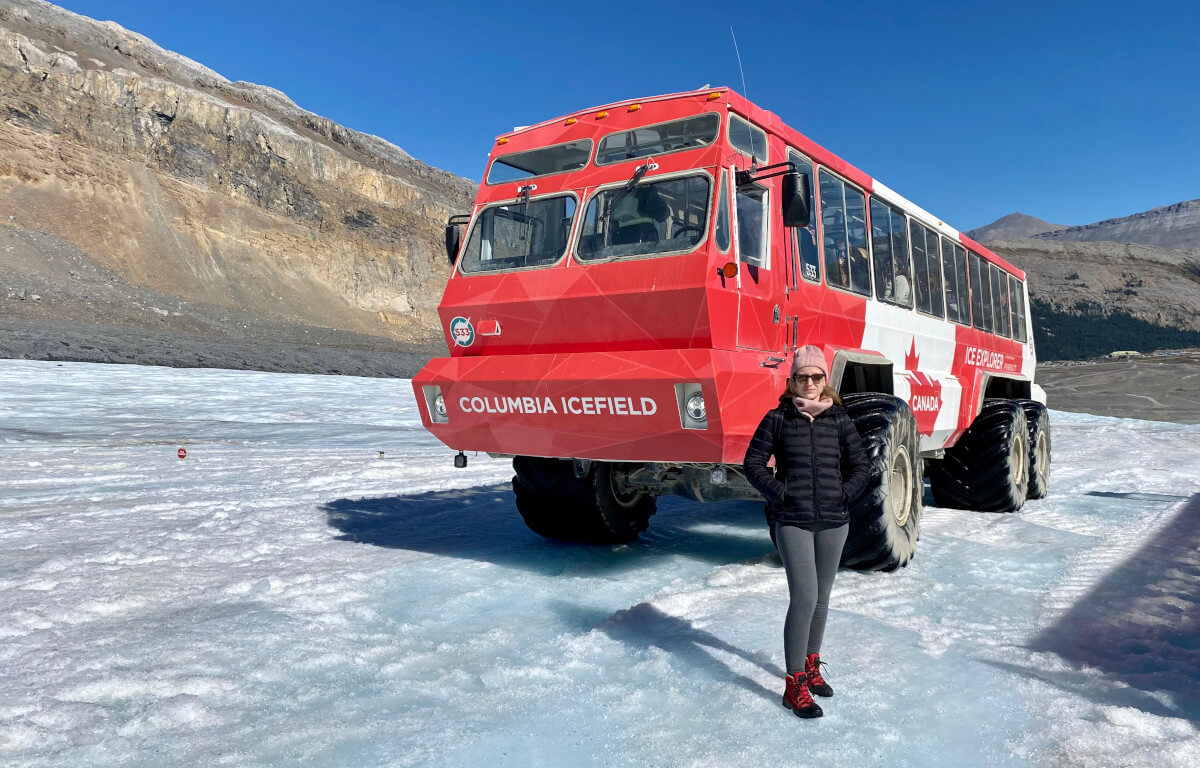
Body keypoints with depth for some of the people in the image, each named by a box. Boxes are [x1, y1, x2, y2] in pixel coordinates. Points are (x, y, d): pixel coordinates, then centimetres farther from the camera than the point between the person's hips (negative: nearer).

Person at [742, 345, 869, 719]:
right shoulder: (777, 419, -2)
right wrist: (777, 492, -8)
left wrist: (846, 494, -1)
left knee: (821, 597, 14)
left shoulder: (839, 420, 5)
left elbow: (860, 467, 12)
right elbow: (753, 462, 1)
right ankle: (794, 685, -1)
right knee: (804, 598, -11)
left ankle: (811, 664, 34)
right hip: (792, 522, -3)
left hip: (833, 522, 4)